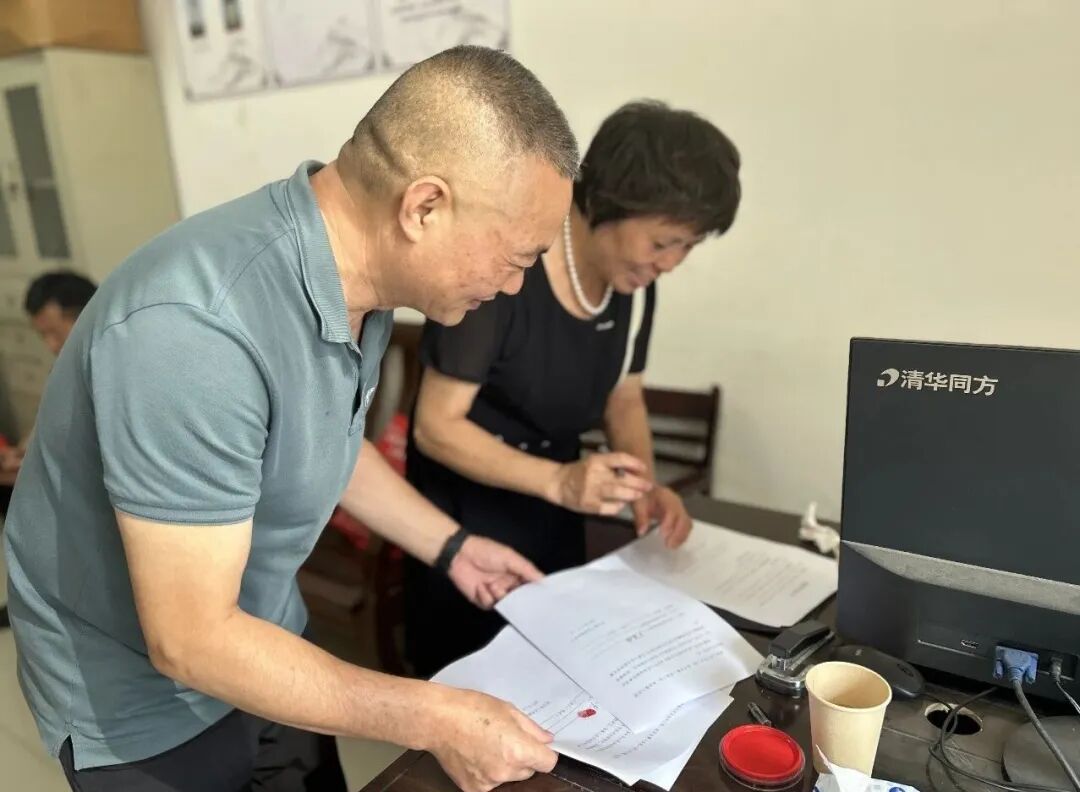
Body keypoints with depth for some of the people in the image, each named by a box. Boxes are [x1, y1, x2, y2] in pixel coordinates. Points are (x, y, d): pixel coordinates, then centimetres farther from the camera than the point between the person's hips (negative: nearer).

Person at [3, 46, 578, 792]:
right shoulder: (195, 329, -36)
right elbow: (191, 641, -30)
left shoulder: (356, 274, -10)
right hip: (144, 696, -6)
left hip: (260, 637, 7)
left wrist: (450, 546, 7)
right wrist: (435, 720, -25)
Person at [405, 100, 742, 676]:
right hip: (467, 520, -6)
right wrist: (559, 482, -35)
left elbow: (624, 398, 6)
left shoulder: (635, 281, -6)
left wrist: (645, 485, -12)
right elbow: (436, 427, -23)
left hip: (556, 517, 6)